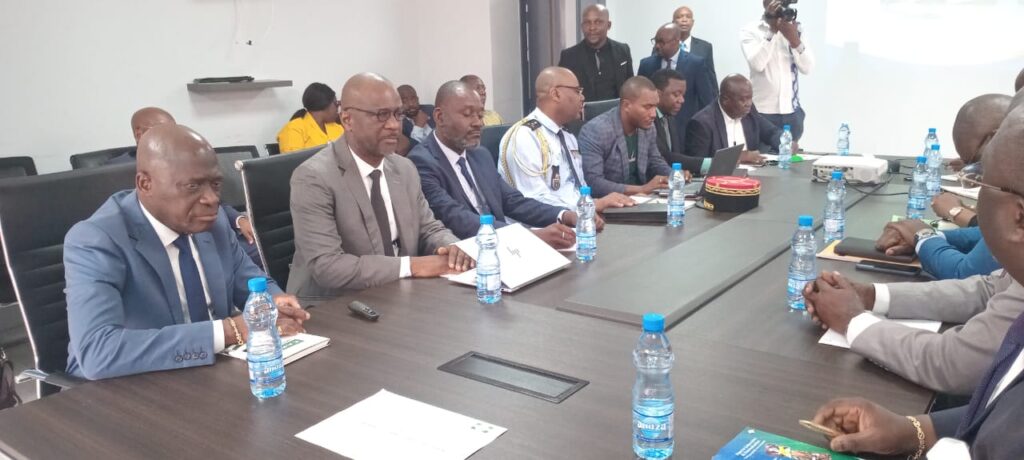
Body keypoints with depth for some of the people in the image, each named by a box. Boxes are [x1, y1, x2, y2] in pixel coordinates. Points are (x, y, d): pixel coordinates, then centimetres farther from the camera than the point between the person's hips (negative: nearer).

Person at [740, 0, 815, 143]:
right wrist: (771, 31, -16)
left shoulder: (794, 29, 10)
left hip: (792, 112, 4)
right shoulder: (750, 31, -1)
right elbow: (757, 64, -17)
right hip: (763, 112, -3)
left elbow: (807, 68, -1)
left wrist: (795, 39, -14)